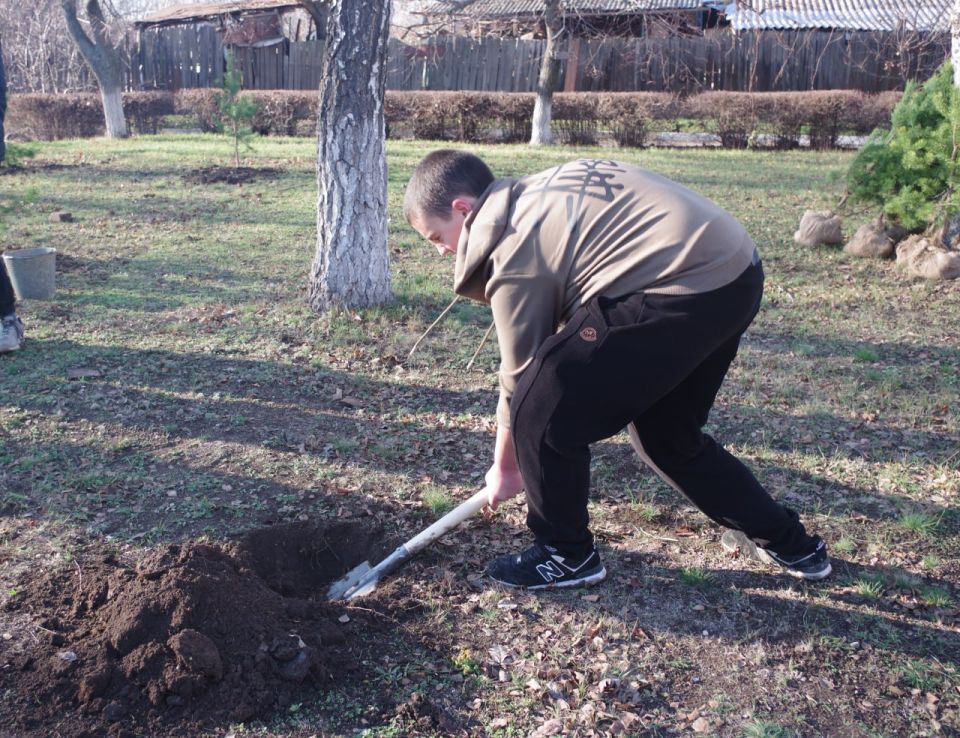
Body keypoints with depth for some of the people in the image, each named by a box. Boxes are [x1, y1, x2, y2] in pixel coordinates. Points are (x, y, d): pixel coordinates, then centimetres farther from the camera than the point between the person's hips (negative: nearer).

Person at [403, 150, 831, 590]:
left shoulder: (514, 249, -6)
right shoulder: (541, 191, 19)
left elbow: (521, 375, 2)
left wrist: (505, 469, 17)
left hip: (683, 289, -10)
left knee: (543, 412, -2)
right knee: (666, 432, 24)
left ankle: (566, 555, 17)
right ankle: (786, 542, 38)